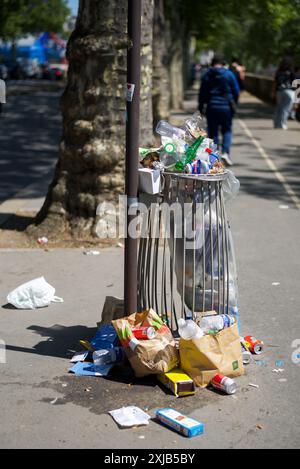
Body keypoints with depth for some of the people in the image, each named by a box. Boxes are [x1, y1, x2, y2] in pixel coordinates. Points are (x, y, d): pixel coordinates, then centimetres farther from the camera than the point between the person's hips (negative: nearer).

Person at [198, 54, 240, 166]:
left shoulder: (207, 75, 3)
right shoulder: (229, 74, -2)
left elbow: (202, 93, 5)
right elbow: (236, 91, 1)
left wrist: (201, 107, 15)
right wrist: (234, 103, 16)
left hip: (211, 107, 1)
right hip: (226, 106, -1)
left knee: (213, 132, 8)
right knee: (227, 130, 10)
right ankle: (225, 152, -8)